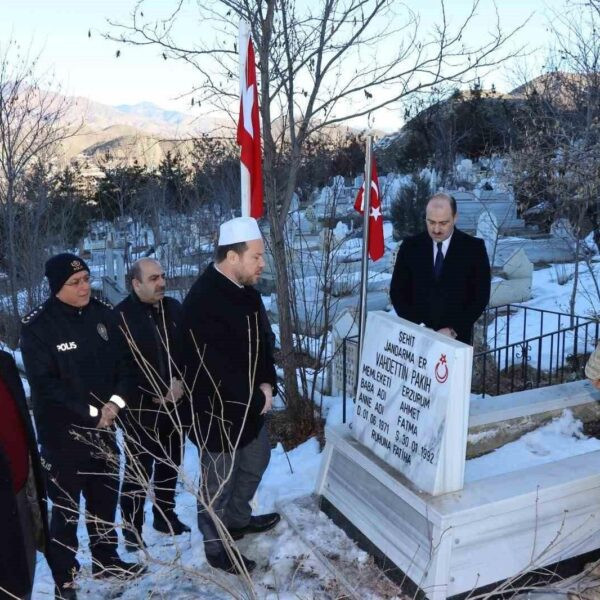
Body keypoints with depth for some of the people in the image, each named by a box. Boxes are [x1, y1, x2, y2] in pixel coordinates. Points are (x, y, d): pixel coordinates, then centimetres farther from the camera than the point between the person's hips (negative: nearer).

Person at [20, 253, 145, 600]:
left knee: (106, 498, 18)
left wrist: (116, 401, -12)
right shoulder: (38, 326, -13)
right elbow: (45, 385, -15)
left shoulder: (103, 314, 0)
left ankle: (106, 559, 38)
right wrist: (90, 412, -17)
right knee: (67, 508, 8)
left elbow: (125, 363, 4)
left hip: (104, 427, 5)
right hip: (63, 433, -4)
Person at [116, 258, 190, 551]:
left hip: (174, 404, 6)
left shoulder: (173, 307, 4)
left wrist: (179, 383, -9)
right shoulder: (122, 315, -13)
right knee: (138, 471, 3)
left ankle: (165, 516, 37)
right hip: (141, 408, -5)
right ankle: (132, 532, 19)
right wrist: (159, 391, -14)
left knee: (170, 464, 19)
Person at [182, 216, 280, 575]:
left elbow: (263, 341, 8)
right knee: (218, 482, 10)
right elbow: (219, 369, -27)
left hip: (251, 405, 9)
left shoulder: (246, 289, 1)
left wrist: (267, 384, -6)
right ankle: (217, 548, 32)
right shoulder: (203, 301, -27)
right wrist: (257, 399, -16)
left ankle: (238, 519, 50)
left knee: (256, 462, 26)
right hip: (218, 411, -9)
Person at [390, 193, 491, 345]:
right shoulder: (410, 246, 0)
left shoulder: (474, 248, -3)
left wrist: (453, 330, -13)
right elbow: (397, 291, 1)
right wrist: (416, 326, -11)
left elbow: (480, 296, -4)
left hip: (456, 337, -1)